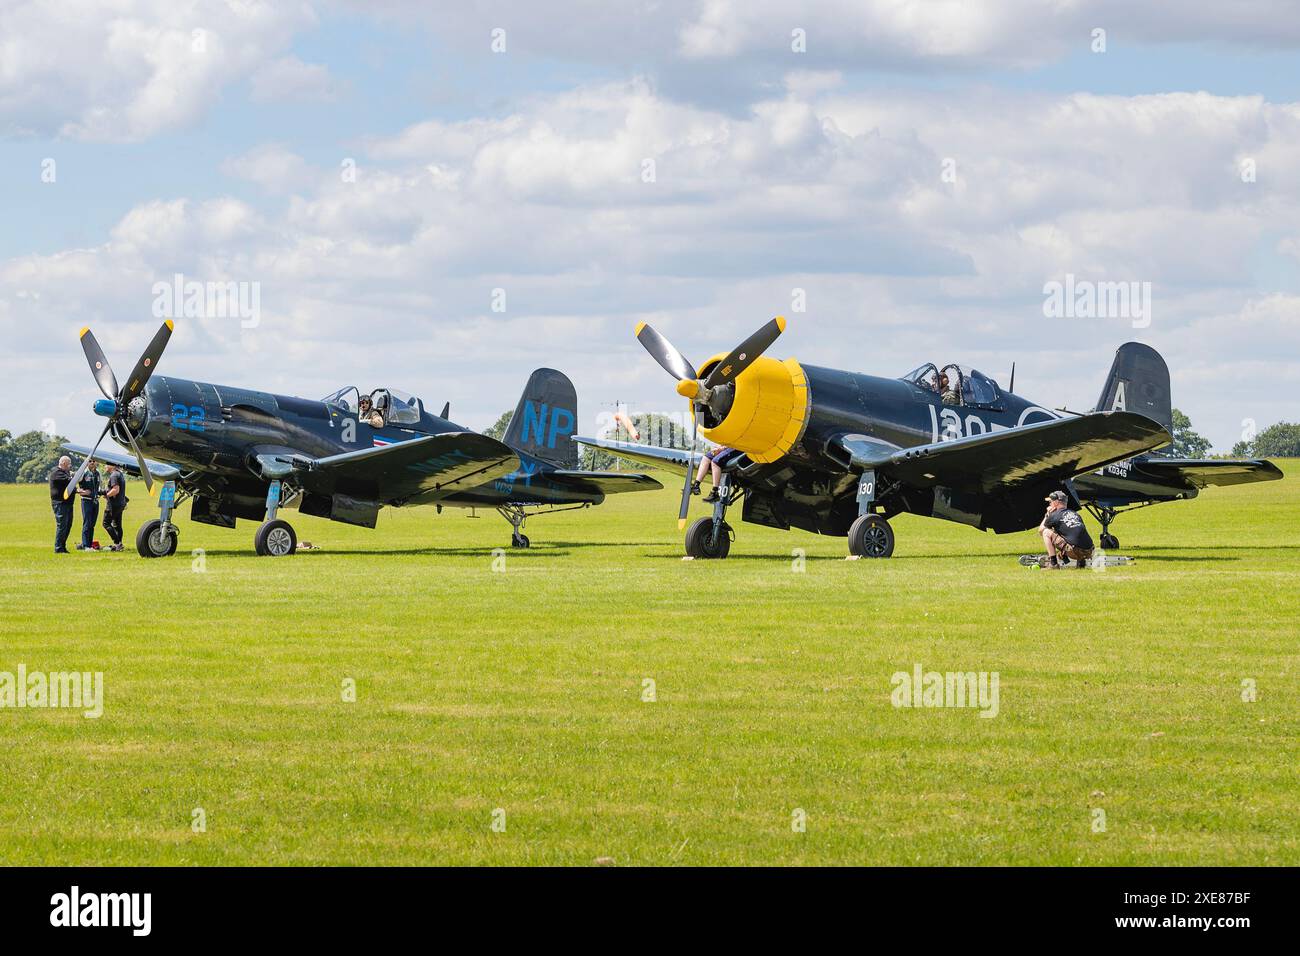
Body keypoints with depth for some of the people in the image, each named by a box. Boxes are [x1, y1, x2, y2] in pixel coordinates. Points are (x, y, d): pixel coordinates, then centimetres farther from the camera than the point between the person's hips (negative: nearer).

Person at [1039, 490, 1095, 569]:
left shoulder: (1054, 515, 3)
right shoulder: (1075, 513, 21)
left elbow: (1040, 530, 19)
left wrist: (1047, 515, 28)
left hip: (1074, 552, -7)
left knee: (1046, 532, 6)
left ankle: (1053, 562, -1)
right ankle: (1081, 561, 17)